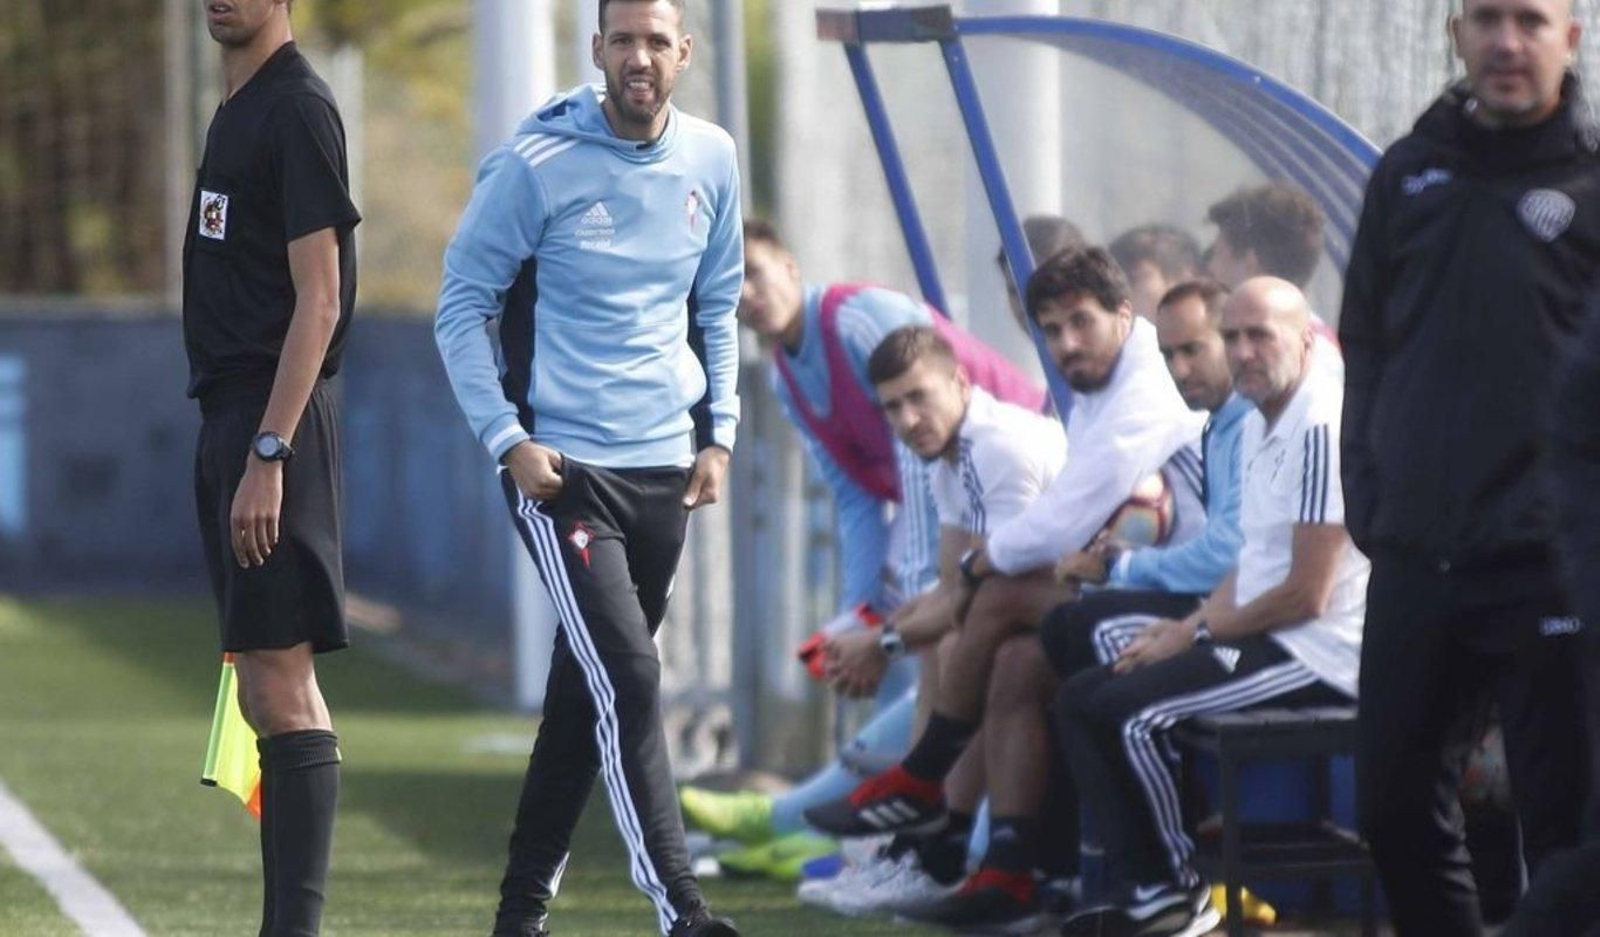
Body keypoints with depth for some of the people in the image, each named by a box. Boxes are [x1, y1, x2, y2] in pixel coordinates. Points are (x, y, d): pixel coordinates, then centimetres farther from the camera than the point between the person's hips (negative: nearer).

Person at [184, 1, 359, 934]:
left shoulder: (299, 110, -11)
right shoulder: (237, 112, 18)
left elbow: (318, 302, -16)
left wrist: (267, 454, -22)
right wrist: (235, 443, 16)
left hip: (274, 420, -10)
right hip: (232, 413, 10)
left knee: (279, 675, -11)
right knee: (266, 682, 9)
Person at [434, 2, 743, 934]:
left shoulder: (711, 161, 5)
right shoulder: (535, 165, -10)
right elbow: (461, 306, -5)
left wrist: (719, 434, 9)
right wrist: (508, 440, -12)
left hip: (667, 469, 5)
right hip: (563, 466, -5)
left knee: (587, 691, 11)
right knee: (628, 681, -14)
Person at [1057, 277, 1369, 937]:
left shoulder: (1321, 430, -17)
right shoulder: (1260, 428, 16)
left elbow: (1306, 594, -19)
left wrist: (1196, 634, -9)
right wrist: (1188, 627, 1)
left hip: (1316, 656, -11)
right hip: (1262, 637, 11)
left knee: (1126, 710, -21)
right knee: (1080, 698, 4)